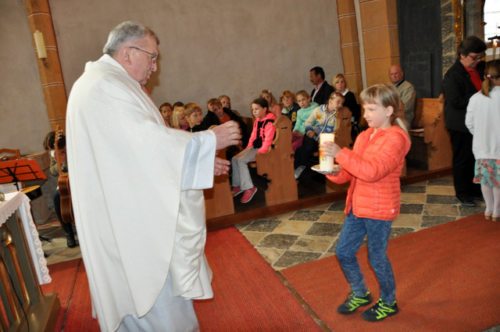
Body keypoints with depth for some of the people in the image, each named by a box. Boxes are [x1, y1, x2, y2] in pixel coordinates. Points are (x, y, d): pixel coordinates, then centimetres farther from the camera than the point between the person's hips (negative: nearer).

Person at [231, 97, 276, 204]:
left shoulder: (270, 121, -16)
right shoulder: (257, 121, 14)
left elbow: (268, 139, -22)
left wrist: (261, 152, -25)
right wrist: (249, 146, 6)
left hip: (263, 149, -10)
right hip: (255, 147, 10)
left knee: (241, 160, -24)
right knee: (234, 159, -1)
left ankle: (249, 188, -17)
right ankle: (237, 185, 4)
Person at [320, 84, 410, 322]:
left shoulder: (395, 138, -15)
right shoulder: (364, 136, 10)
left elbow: (372, 171, -29)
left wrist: (340, 153, -32)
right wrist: (334, 172, -8)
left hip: (379, 209, -8)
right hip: (357, 206, 8)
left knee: (377, 258, 7)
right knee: (343, 252, 13)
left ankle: (388, 303, 33)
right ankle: (360, 294, 36)